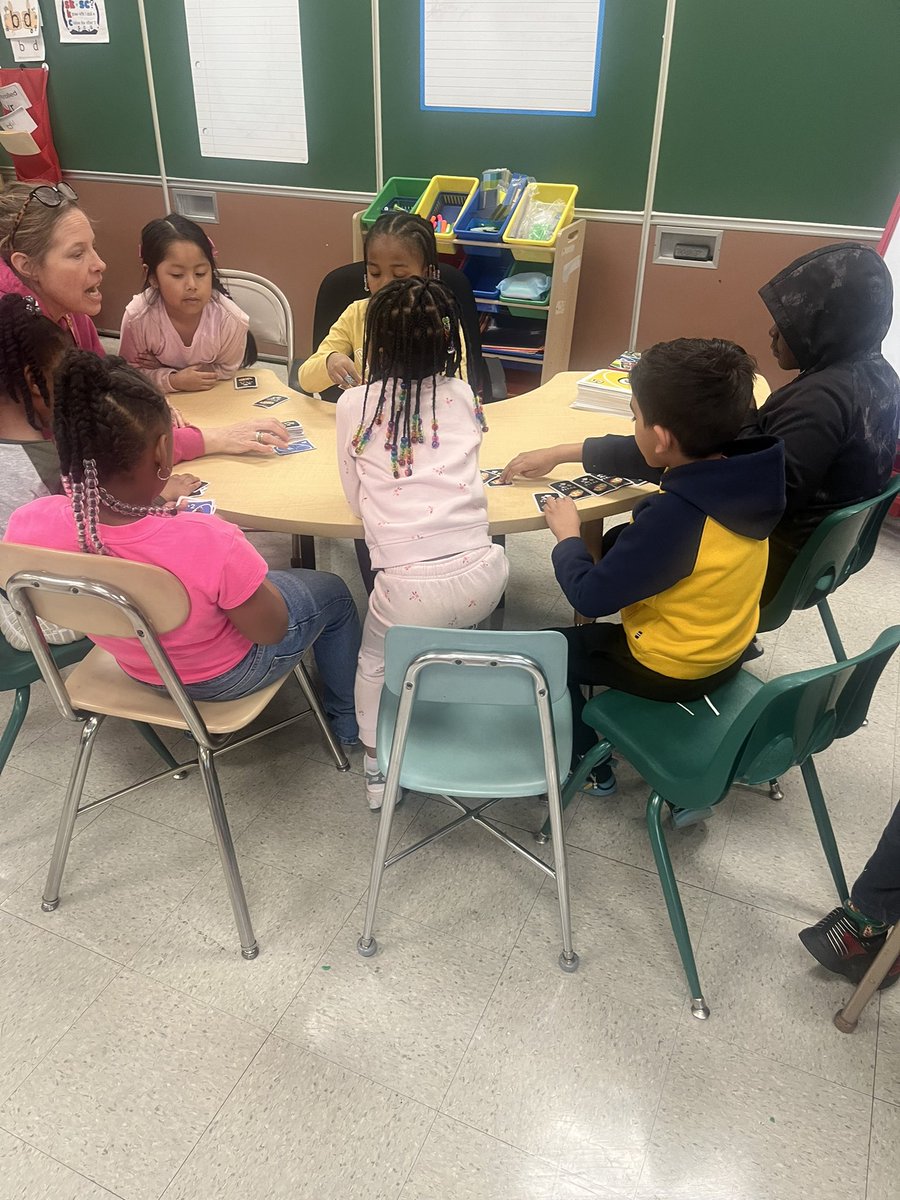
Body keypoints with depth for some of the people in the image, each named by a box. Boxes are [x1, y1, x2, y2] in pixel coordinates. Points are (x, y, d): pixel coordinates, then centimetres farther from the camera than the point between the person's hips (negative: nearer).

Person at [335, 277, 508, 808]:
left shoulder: (355, 405, 2)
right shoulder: (463, 397, 8)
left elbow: (356, 497, 10)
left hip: (410, 589, -2)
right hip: (482, 577, 2)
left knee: (375, 661, 29)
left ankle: (378, 766, 27)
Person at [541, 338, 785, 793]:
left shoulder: (673, 516, -37)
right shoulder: (741, 470, -13)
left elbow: (589, 597, -27)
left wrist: (567, 535, -10)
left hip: (673, 670, -7)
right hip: (730, 648, 7)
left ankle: (588, 764, 28)